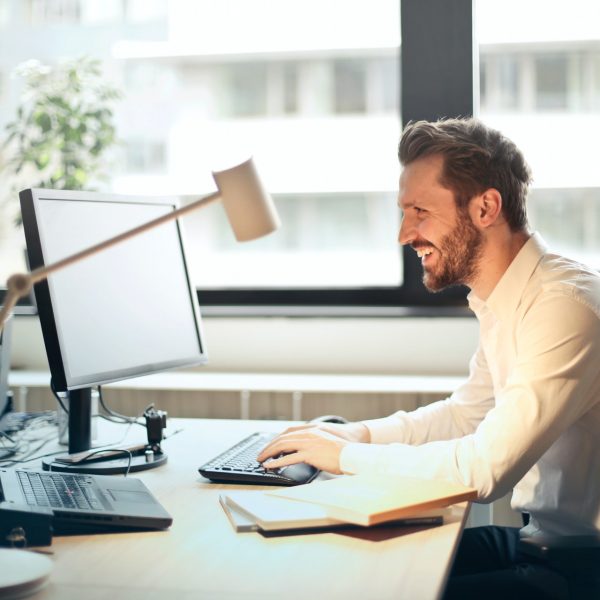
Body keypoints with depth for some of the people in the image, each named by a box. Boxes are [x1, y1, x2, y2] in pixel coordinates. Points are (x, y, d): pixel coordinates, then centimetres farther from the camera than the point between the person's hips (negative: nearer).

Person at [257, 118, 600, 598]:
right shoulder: (506, 304, 7)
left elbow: (485, 468, -28)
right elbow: (464, 414, 20)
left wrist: (346, 456, -16)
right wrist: (356, 434, 5)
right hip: (539, 537, 8)